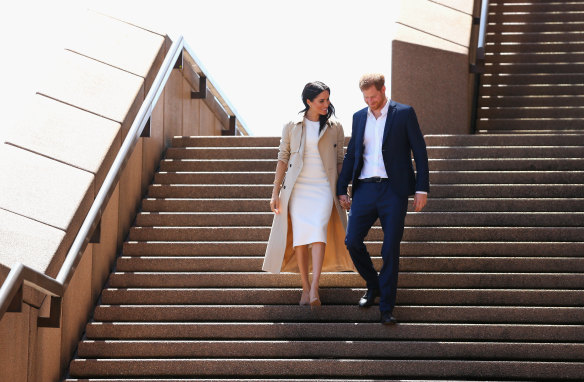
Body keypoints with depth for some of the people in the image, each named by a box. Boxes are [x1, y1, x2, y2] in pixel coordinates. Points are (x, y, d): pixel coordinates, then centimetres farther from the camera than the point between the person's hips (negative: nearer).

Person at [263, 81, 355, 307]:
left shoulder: (335, 128, 5)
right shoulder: (292, 126, 4)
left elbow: (340, 161, 9)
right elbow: (283, 159, 7)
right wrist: (275, 192, 3)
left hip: (324, 188, -1)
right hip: (298, 188, 1)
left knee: (318, 232, -19)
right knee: (300, 237, -3)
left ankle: (315, 288, -25)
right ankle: (305, 288, 7)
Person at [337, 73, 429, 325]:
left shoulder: (404, 113, 0)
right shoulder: (359, 117, 13)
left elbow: (419, 152, 0)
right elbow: (351, 154, 19)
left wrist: (422, 189, -6)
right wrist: (342, 189, 16)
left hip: (393, 190, -4)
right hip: (365, 189, 4)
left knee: (391, 250, -4)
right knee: (352, 242, -2)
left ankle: (386, 308, 5)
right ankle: (374, 287, 23)